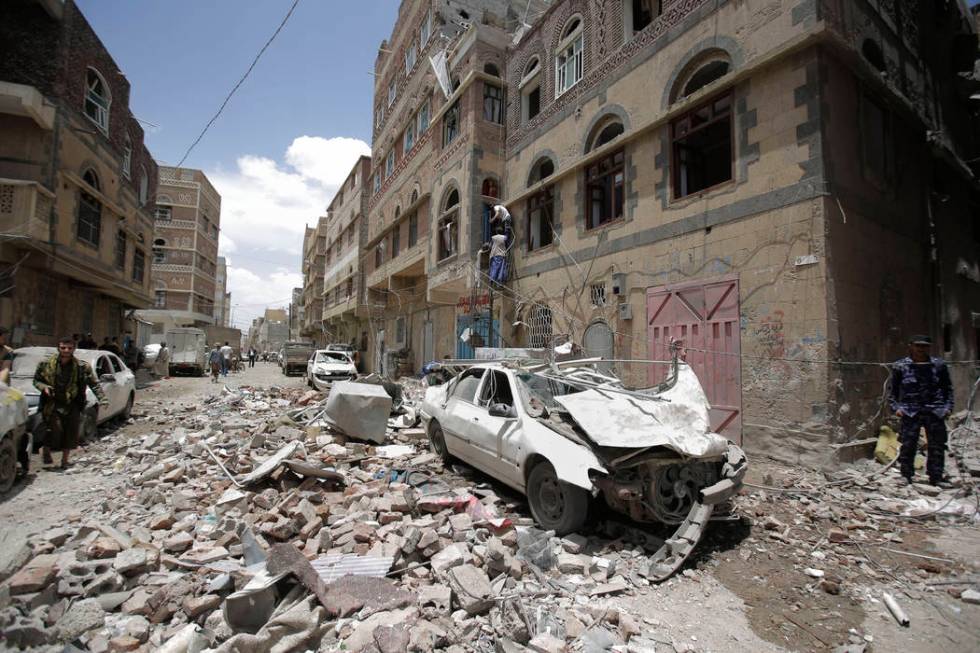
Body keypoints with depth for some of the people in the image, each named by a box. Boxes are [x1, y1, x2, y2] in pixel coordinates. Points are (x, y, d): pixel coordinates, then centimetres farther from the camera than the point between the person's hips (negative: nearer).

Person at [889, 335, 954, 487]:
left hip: (935, 411, 3)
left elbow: (948, 388, 15)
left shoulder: (939, 365, 9)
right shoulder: (900, 366, 2)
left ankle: (936, 478, 21)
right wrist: (895, 407, -4)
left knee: (937, 446, 8)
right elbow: (893, 390, 6)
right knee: (908, 445, -4)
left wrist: (948, 406, 4)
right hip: (910, 411, -3)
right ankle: (906, 477, 6)